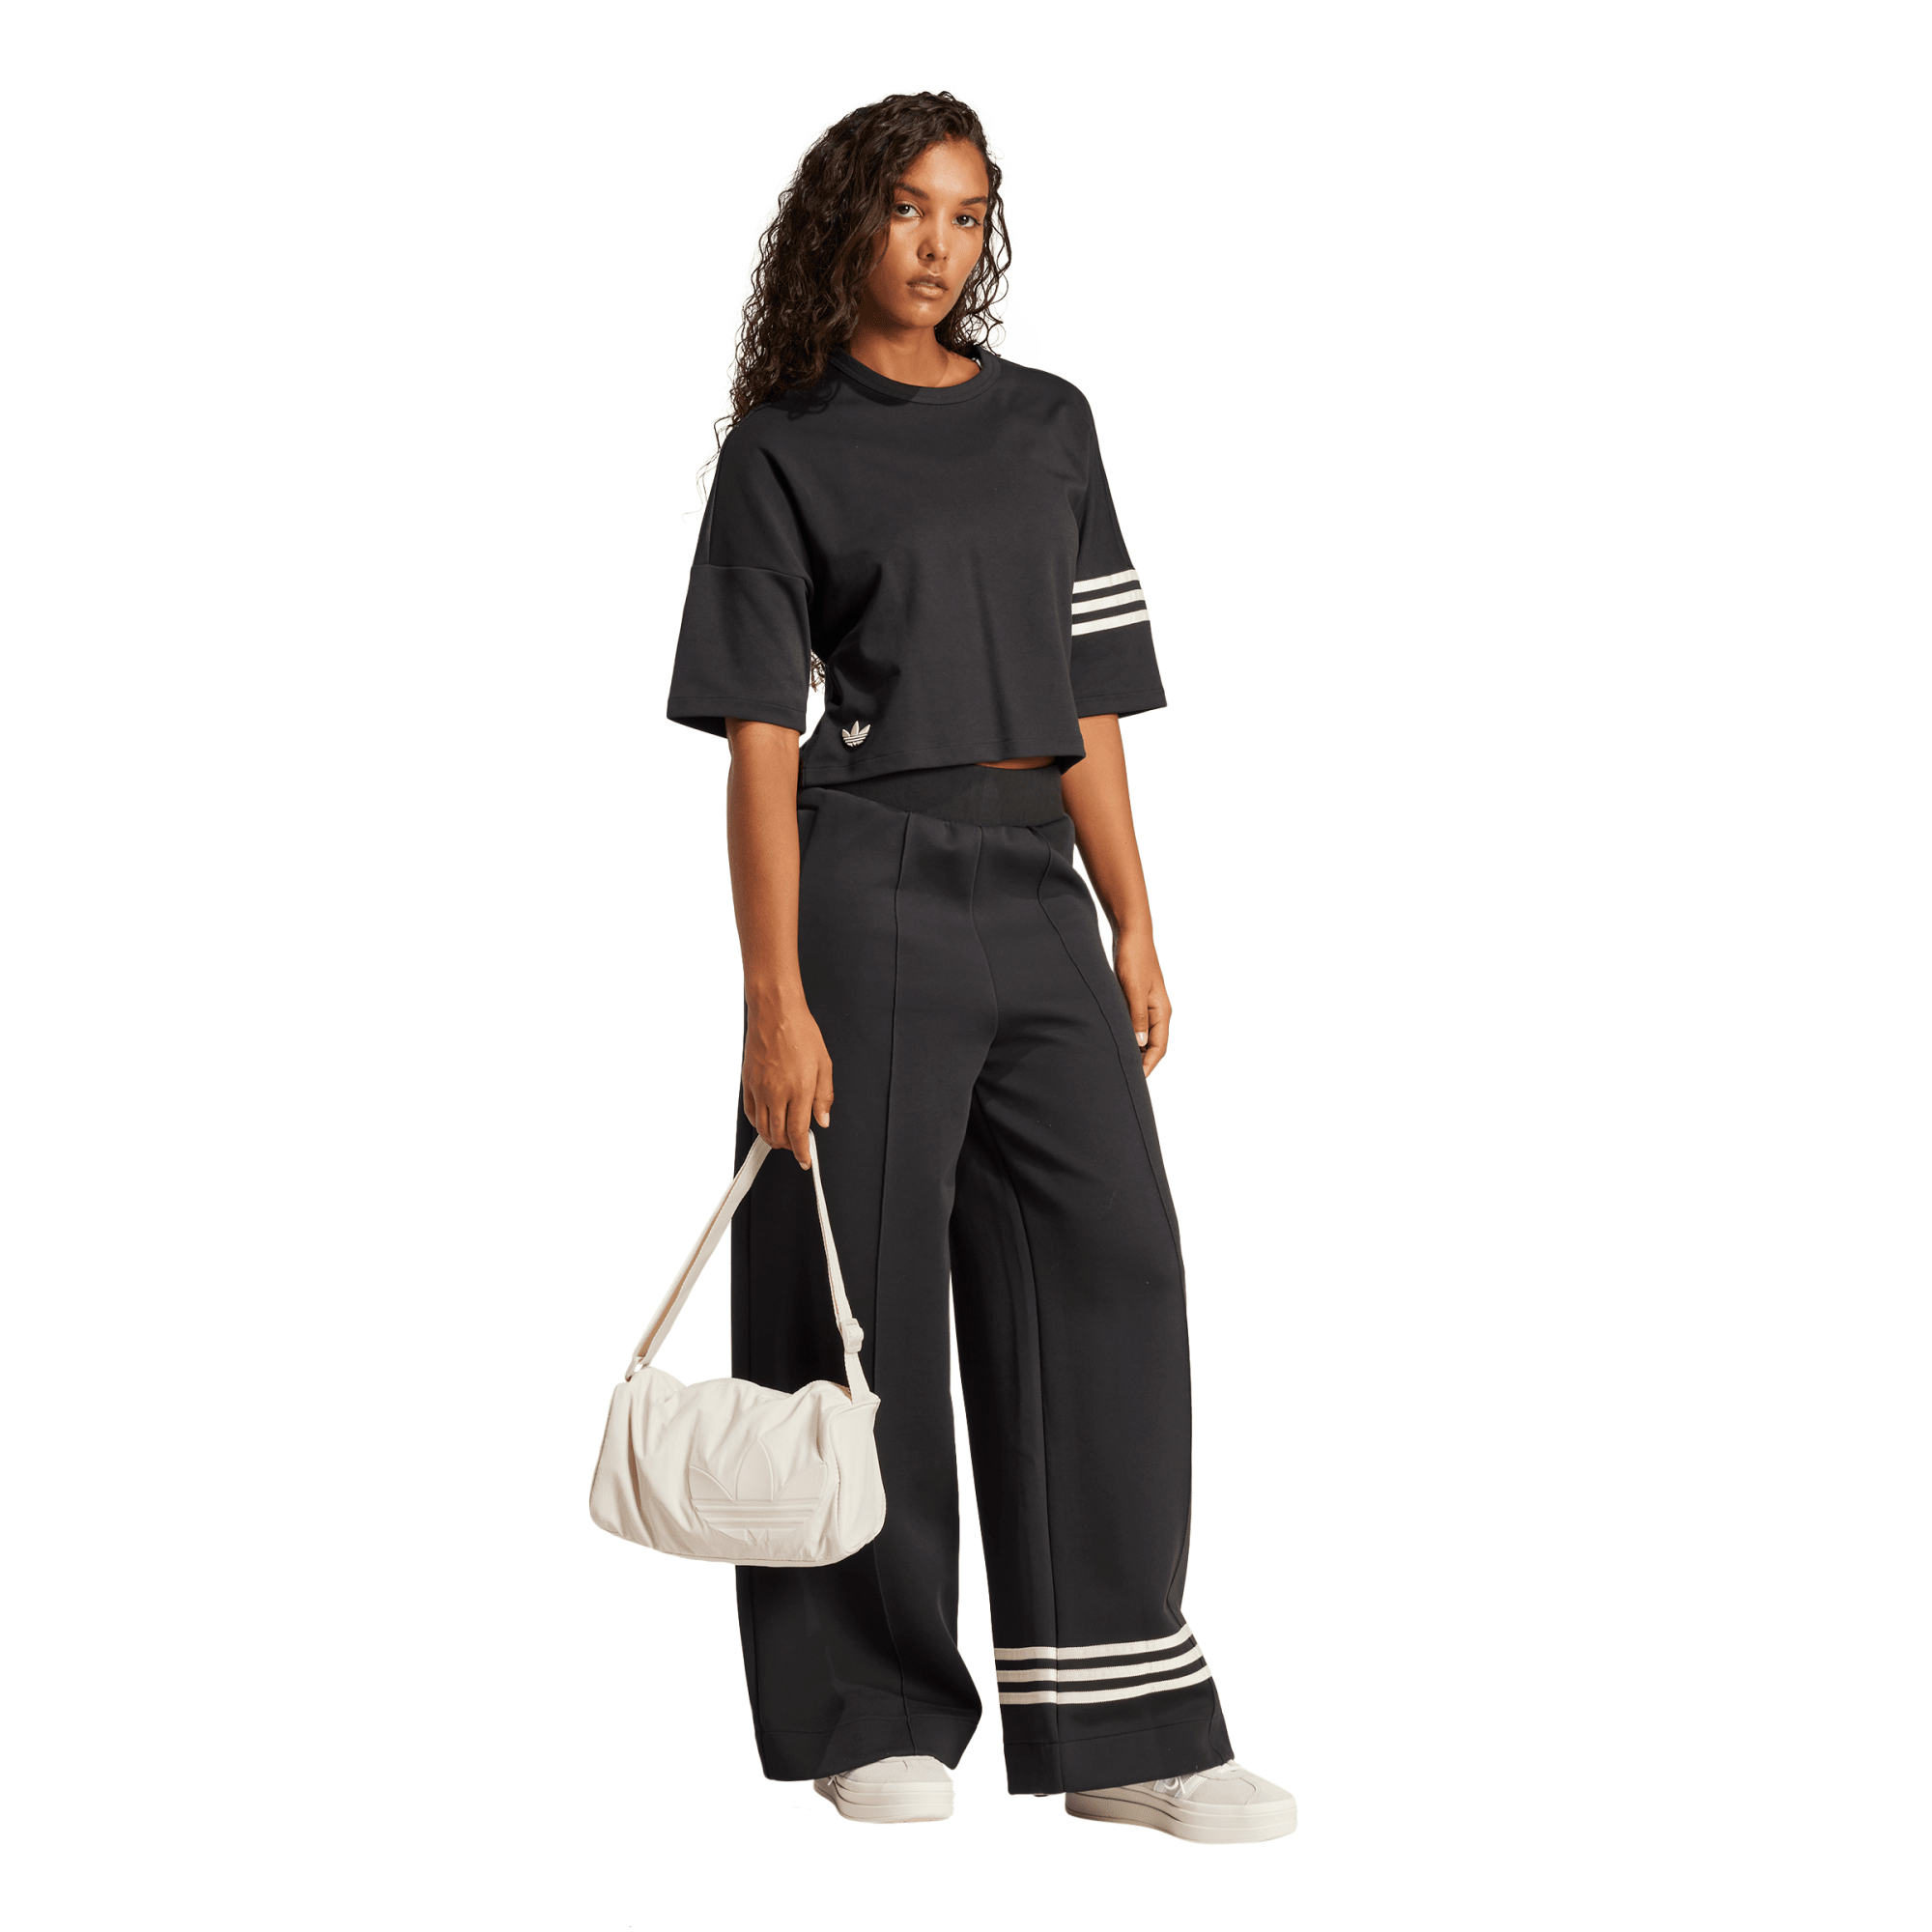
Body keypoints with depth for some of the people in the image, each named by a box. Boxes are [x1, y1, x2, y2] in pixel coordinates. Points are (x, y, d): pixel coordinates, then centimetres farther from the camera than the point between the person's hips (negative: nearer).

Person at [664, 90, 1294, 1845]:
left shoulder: (1049, 426, 14)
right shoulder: (786, 449, 0)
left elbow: (1089, 701, 14)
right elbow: (760, 735, -6)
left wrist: (1134, 925, 7)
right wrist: (775, 995, -13)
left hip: (1036, 895, 5)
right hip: (864, 892, -4)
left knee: (1108, 1268, -1)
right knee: (870, 1292, 1)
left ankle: (1120, 1732, 4)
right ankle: (875, 1715, 15)